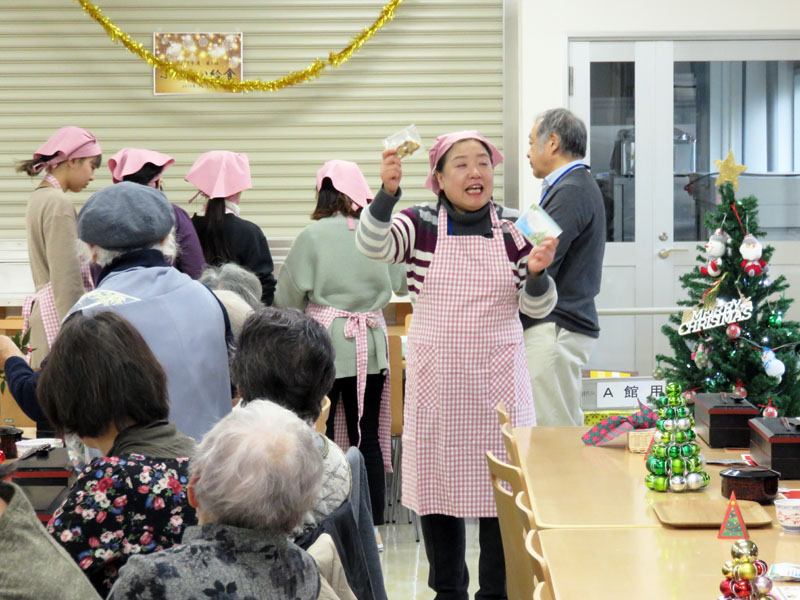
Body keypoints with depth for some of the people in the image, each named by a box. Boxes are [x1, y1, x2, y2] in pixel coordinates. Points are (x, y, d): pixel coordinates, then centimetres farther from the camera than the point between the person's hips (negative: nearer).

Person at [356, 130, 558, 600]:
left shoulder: (513, 228, 3)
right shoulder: (421, 224, -1)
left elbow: (536, 308, 5)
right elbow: (372, 245, -20)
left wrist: (537, 272, -16)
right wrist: (388, 192, -35)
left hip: (497, 380, 1)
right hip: (436, 380, 0)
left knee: (502, 489, 3)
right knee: (438, 486, 8)